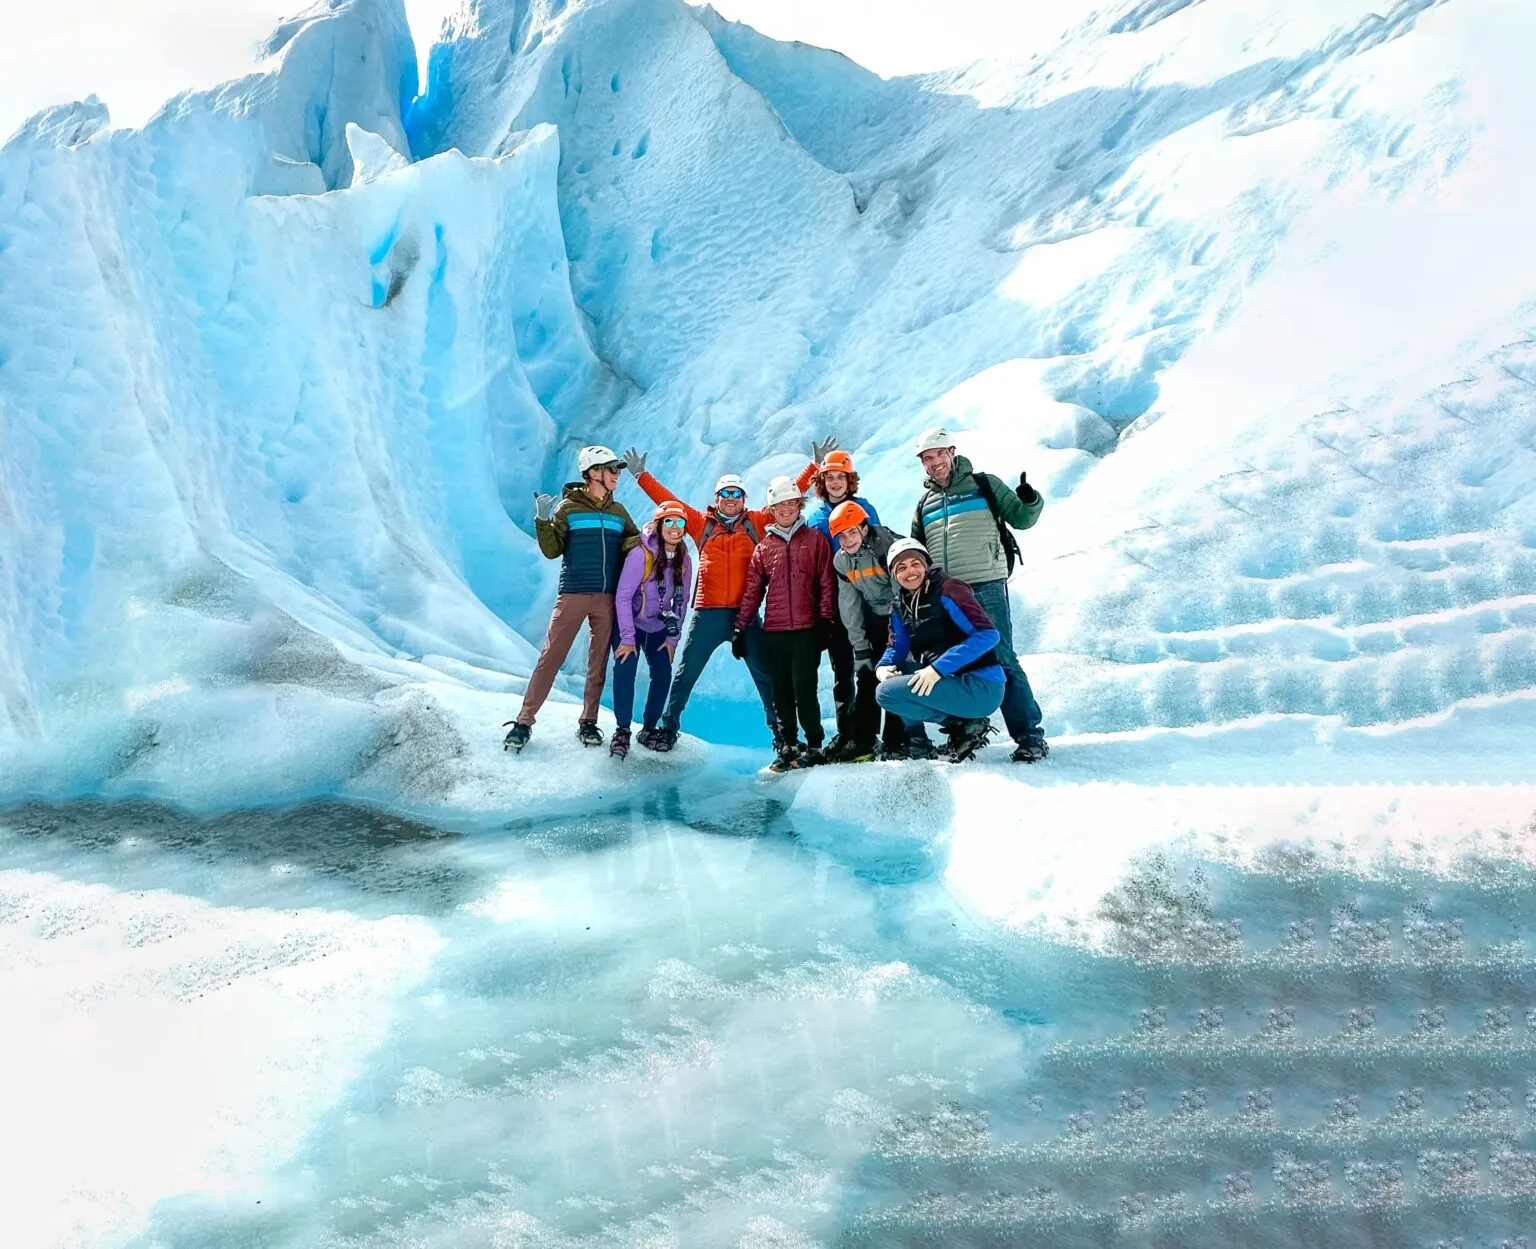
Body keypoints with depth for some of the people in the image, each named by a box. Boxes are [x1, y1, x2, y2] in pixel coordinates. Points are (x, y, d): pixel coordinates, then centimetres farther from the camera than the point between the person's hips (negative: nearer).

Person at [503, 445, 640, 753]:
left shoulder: (619, 512, 13)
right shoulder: (568, 507, 2)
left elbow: (636, 541, 17)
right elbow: (552, 551, -1)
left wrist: (634, 544, -5)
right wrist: (543, 522, -15)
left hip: (607, 597, 4)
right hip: (573, 593, -3)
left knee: (599, 661, 5)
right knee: (551, 656, -6)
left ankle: (588, 722, 14)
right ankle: (524, 721, -2)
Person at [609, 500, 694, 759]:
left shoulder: (684, 560, -7)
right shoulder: (641, 554, -22)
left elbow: (682, 602, 4)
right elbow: (623, 597, -21)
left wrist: (673, 637, 1)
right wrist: (627, 638, -21)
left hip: (659, 629, 5)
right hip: (630, 625, -5)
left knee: (663, 675, -4)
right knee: (625, 670, -21)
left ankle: (649, 729, 12)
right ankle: (622, 731, -10)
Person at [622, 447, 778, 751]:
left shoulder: (756, 522, 8)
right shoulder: (702, 523, 9)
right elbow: (668, 500, 9)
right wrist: (641, 475, 7)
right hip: (707, 614, 0)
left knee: (765, 674, 5)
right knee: (685, 674, 6)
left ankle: (780, 727, 17)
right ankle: (668, 728, 17)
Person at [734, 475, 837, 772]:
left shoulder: (814, 539, 6)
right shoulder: (764, 547, 12)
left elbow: (826, 584, 2)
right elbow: (752, 591, 11)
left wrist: (825, 620, -4)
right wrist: (740, 629, 8)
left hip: (806, 629, -3)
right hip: (774, 632, 3)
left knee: (804, 689, -8)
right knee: (781, 692, 6)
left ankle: (814, 746, 2)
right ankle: (787, 746, 13)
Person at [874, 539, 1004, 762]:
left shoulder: (947, 590, -11)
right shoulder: (901, 607, 12)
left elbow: (987, 635, -20)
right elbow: (897, 648, 17)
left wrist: (938, 669, -25)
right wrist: (882, 668, -7)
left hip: (981, 688, -8)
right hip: (952, 680, 8)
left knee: (886, 692, -16)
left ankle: (963, 724, -6)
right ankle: (917, 744, 8)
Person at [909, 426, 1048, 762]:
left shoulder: (983, 484, 7)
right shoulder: (924, 504, 19)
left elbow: (1020, 519, 6)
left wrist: (1030, 501, -14)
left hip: (986, 587, -5)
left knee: (1002, 660, -9)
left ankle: (1030, 737, -7)